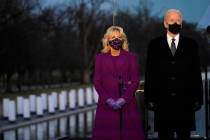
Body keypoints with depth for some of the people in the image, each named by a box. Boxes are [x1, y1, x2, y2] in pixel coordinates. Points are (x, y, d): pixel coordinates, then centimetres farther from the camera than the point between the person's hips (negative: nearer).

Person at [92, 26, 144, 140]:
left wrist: (124, 99, -12)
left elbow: (135, 81, 1)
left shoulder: (131, 57, 7)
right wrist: (108, 99, -10)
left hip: (127, 104, 0)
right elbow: (97, 82, 4)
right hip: (106, 104, 1)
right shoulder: (100, 58, 9)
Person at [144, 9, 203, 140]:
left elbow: (196, 72, 6)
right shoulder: (154, 44, 6)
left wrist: (198, 98, 1)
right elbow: (150, 73, 5)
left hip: (185, 101, 0)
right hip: (163, 101, 0)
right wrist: (150, 98, -1)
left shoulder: (191, 44, 7)